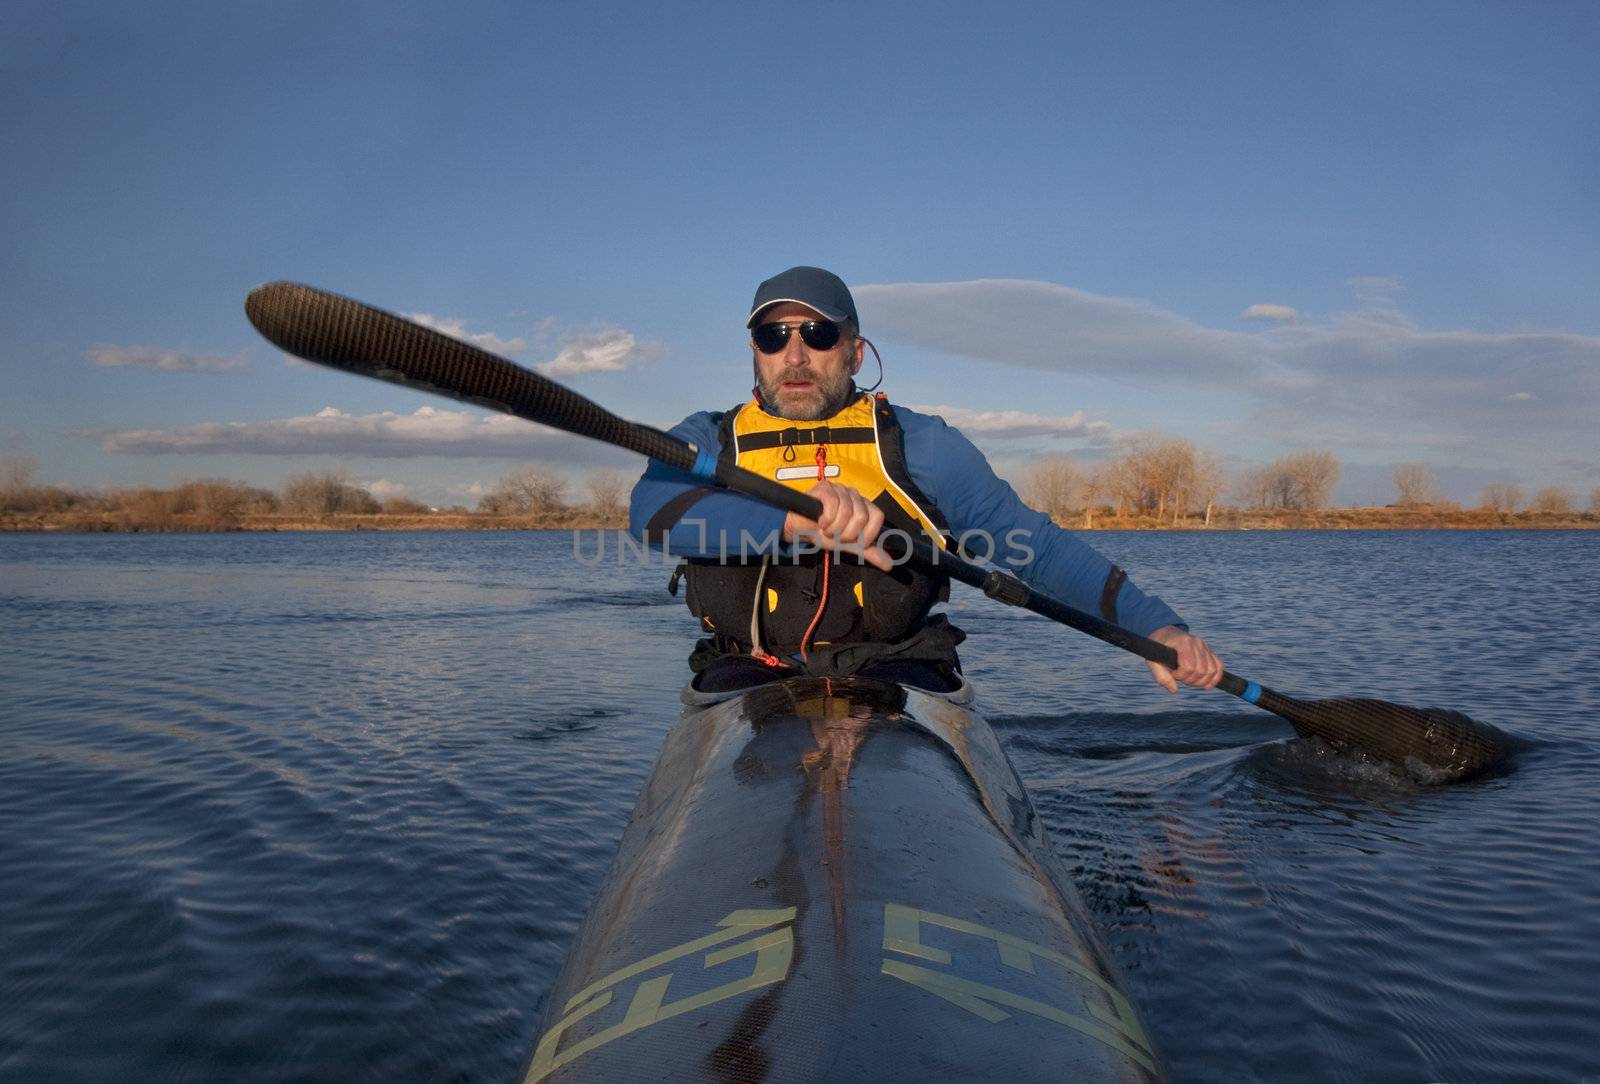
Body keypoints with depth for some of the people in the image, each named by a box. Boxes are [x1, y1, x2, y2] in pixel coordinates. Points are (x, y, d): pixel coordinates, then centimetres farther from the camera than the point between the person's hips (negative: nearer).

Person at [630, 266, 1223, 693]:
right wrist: (792, 519, -33)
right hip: (747, 677, 0)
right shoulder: (706, 440, 9)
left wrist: (1153, 624, -5)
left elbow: (1035, 543, 7)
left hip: (895, 670, 1)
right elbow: (650, 510, -14)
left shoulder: (919, 443, 10)